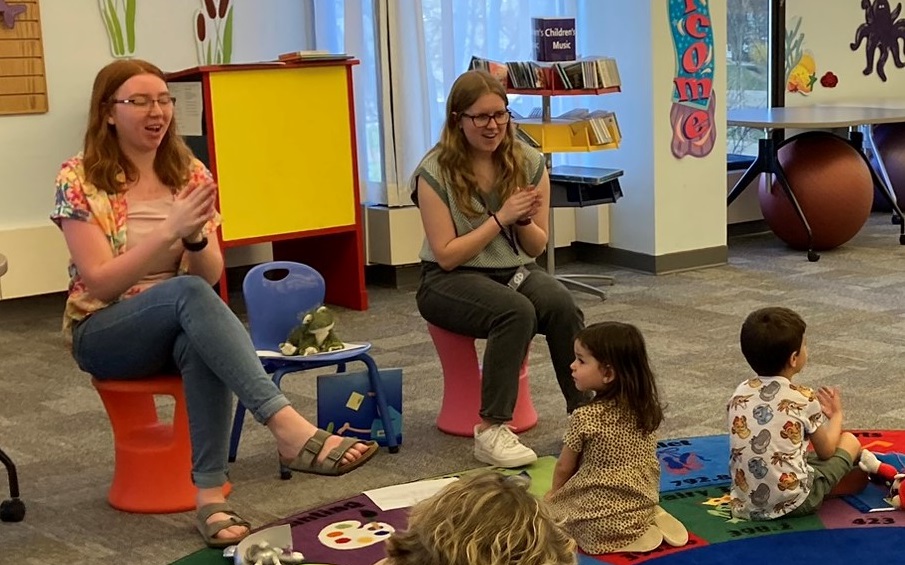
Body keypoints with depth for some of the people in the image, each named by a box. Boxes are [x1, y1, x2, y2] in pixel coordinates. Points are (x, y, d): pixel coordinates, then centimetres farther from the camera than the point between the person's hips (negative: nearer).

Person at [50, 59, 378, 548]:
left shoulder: (188, 173, 4)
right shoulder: (79, 179, -8)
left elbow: (211, 276, 0)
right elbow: (100, 283, -15)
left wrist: (196, 237, -23)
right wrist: (169, 230, -26)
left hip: (179, 321, 3)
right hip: (102, 332, -3)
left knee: (200, 345, -36)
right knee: (187, 294, -36)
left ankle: (210, 495, -38)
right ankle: (290, 427, -46)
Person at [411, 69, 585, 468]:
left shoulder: (528, 163, 1)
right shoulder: (436, 173, -10)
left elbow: (538, 246, 8)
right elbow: (446, 255, -11)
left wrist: (524, 219, -15)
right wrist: (500, 218, -17)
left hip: (516, 271, 4)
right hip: (451, 281, -4)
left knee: (563, 306, -29)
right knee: (517, 312, -35)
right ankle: (491, 431, -31)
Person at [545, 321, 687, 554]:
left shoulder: (585, 417, -19)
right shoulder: (648, 409, -2)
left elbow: (564, 467, -4)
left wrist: (554, 492, 18)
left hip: (602, 519, -7)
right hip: (645, 504, 7)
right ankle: (651, 524, 8)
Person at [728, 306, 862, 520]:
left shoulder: (740, 393, 2)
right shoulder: (804, 399, -10)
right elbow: (826, 451, 5)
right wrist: (836, 414, 23)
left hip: (744, 503, 5)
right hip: (793, 502, -5)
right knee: (850, 440, 14)